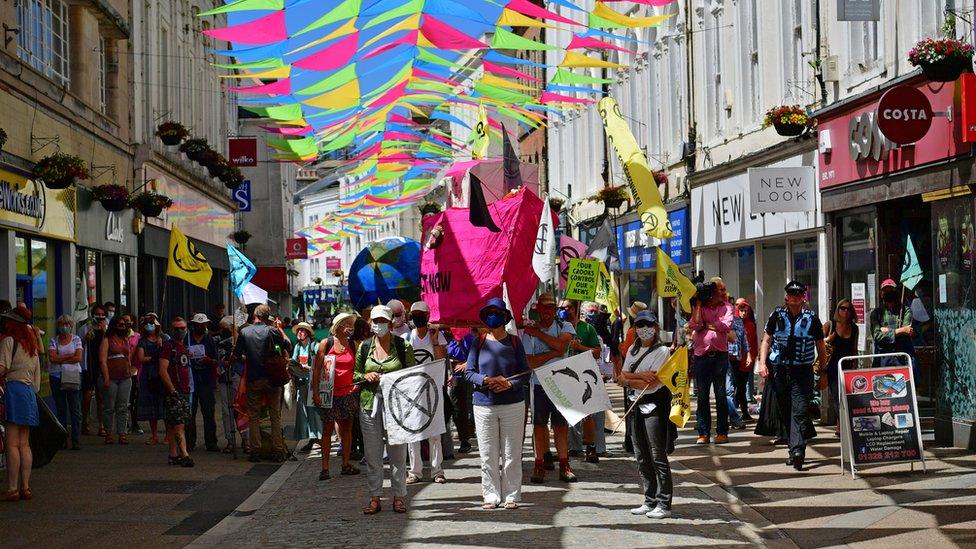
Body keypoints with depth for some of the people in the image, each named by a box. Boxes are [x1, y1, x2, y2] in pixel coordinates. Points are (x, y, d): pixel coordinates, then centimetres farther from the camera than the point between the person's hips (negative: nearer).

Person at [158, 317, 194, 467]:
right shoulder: (168, 346, -7)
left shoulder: (185, 347, 18)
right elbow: (163, 371, -13)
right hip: (174, 392, -8)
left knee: (172, 424, 11)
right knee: (179, 424, -14)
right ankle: (184, 455, -21)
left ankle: (173, 455, 13)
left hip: (184, 392, 8)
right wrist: (172, 390, -17)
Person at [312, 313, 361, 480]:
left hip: (348, 393, 4)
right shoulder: (326, 344, -4)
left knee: (347, 428, 8)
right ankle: (325, 468, 1)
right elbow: (317, 369, -3)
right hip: (329, 394, -4)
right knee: (327, 430, -1)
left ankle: (346, 464, 17)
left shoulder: (353, 345, 6)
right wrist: (315, 392, -9)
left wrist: (357, 384, -1)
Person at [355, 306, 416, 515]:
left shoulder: (403, 346, 1)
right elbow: (354, 374, 15)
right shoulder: (364, 347, 9)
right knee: (372, 454, 4)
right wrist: (365, 376, -5)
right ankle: (374, 498, 10)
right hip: (370, 404, 2)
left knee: (398, 452, 1)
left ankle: (399, 496, 9)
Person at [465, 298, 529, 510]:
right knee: (488, 455, 2)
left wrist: (510, 384, -15)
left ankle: (511, 495, 9)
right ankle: (491, 495, 10)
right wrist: (487, 380, -14)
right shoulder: (478, 343, 6)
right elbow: (469, 372, 3)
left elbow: (526, 372, 3)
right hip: (484, 404, 1)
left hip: (512, 404, 0)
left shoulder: (514, 342, 4)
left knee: (511, 453, 2)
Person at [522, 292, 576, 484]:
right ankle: (539, 465, 7)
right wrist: (554, 353, -12)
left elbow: (561, 344, -17)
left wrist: (537, 333, -10)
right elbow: (530, 362, -9)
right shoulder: (528, 332, 1)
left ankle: (564, 465, 7)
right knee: (539, 423, 2)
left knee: (561, 423, 3)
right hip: (539, 384, -1)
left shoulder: (565, 327, 5)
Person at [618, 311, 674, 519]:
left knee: (658, 456, -7)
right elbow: (622, 378, 5)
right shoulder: (632, 350, 16)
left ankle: (663, 504, -6)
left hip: (655, 405, -7)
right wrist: (641, 376, -11)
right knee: (641, 456, 8)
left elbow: (653, 384, -14)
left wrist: (629, 379, -4)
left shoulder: (662, 351, -5)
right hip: (636, 406, 7)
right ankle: (650, 501, 15)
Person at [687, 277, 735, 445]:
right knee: (702, 395, 1)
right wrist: (698, 304, -5)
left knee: (721, 395, 2)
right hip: (701, 354, 1)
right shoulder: (700, 307, 11)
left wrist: (706, 324, -2)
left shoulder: (726, 307, 8)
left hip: (720, 354, -1)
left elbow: (726, 326, -8)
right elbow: (695, 325, -5)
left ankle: (722, 432, 7)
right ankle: (703, 433, 5)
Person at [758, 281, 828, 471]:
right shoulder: (777, 316, 8)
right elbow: (766, 341, 11)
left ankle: (797, 450, -24)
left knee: (800, 410, -14)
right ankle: (797, 449, 20)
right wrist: (762, 362, -1)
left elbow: (821, 347, 11)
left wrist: (822, 370, 9)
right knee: (785, 411, 8)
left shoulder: (812, 318, 4)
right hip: (780, 369, 3)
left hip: (803, 371, -3)